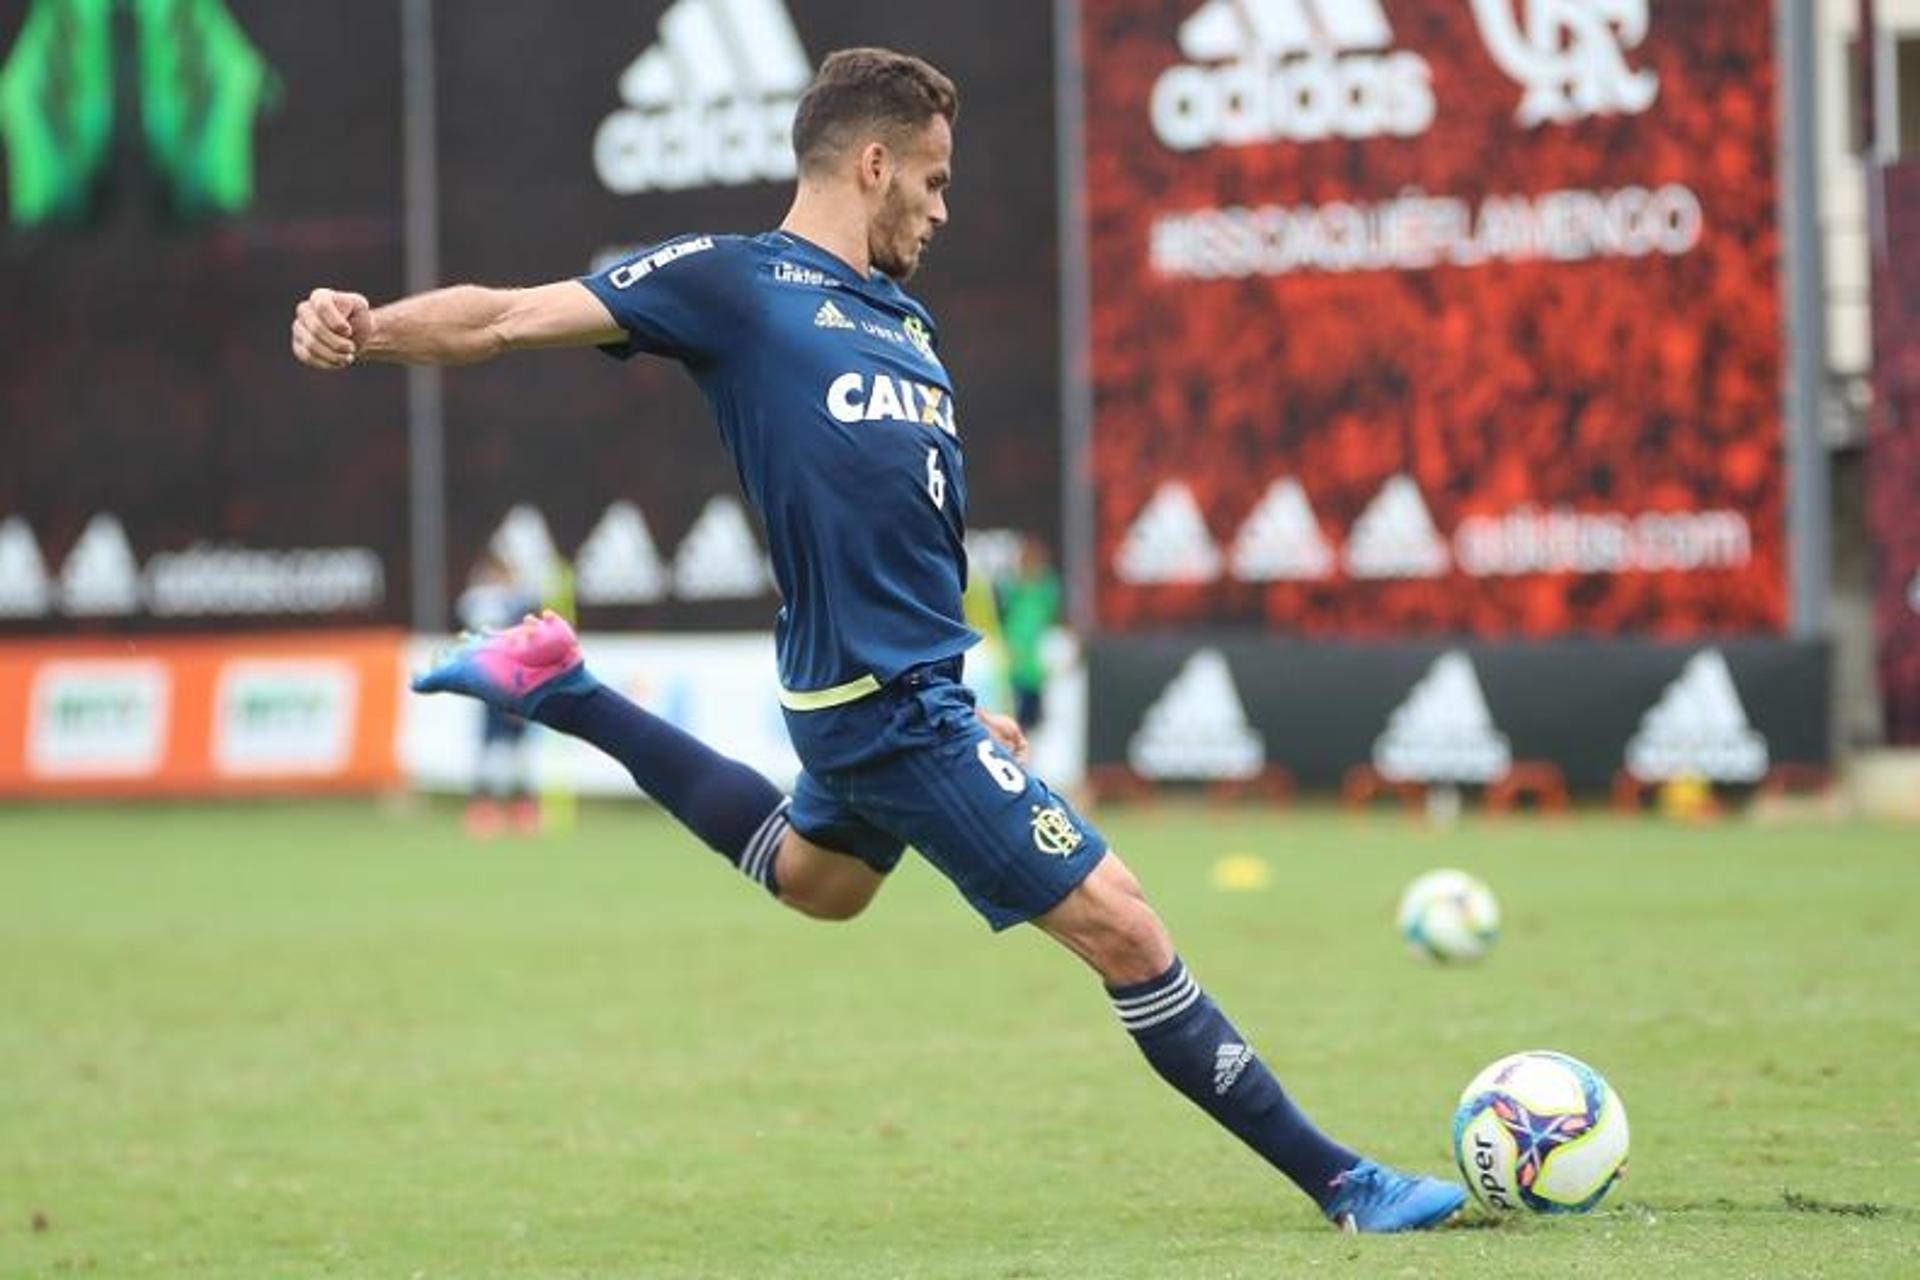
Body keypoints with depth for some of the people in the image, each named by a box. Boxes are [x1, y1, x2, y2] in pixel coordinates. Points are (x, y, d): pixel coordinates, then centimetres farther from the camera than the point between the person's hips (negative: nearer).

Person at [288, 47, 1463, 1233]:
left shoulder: (906, 324, 15)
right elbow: (513, 320, -13)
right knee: (1116, 922, -7)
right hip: (892, 706, -10)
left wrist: (961, 700, 20)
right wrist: (368, 327, -29)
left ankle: (556, 687, 41)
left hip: (915, 687, 10)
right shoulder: (734, 281, -8)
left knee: (814, 877, 37)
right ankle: (1341, 1183, 1)